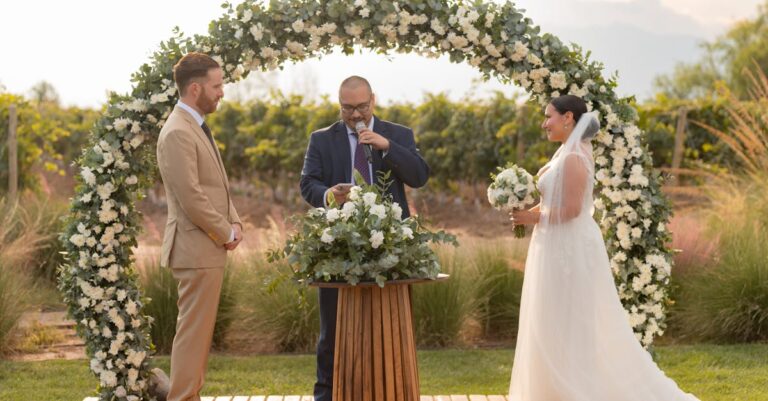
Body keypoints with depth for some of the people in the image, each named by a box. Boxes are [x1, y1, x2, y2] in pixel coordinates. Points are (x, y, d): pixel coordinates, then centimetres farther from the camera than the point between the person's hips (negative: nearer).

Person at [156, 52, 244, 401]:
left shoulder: (196, 126, 15)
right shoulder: (178, 133, -17)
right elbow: (191, 197, -22)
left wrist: (234, 222, 4)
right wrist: (226, 233, -12)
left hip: (209, 246, 10)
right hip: (197, 248, -10)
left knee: (199, 330, 14)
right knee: (193, 331, -6)